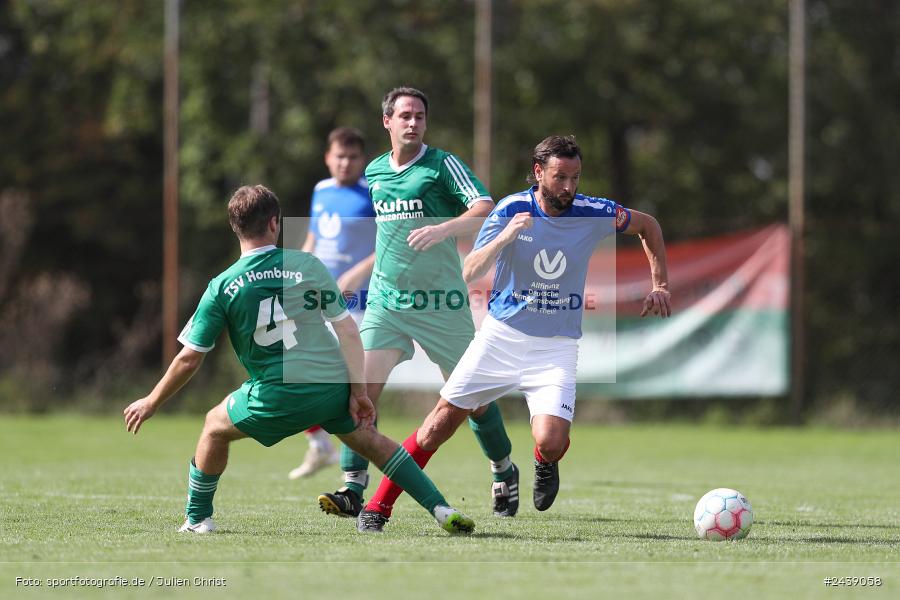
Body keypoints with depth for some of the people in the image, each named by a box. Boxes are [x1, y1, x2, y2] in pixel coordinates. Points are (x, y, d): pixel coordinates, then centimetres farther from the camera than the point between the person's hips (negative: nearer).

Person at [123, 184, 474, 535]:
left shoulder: (222, 287, -3)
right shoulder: (308, 265, 0)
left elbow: (189, 359, 0)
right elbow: (347, 329, -2)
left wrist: (151, 403, 12)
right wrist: (359, 392, 3)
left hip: (278, 397, -2)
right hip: (333, 387, 2)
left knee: (216, 426, 23)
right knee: (367, 439, 24)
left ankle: (197, 520, 26)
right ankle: (441, 510, 15)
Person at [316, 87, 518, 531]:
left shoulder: (443, 165, -7)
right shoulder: (373, 172, 10)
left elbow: (486, 211, -20)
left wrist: (444, 229, -35)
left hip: (441, 301, -3)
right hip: (385, 299, 4)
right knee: (363, 387, -13)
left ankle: (504, 472, 30)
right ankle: (353, 490, -14)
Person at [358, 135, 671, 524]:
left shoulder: (592, 214, -8)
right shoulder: (512, 210, -10)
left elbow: (648, 226, 11)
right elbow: (469, 273, -16)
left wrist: (660, 286, 5)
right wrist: (504, 237, -32)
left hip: (556, 346, 0)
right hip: (501, 335, 0)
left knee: (551, 442, -21)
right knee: (440, 424, -3)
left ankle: (545, 464, 17)